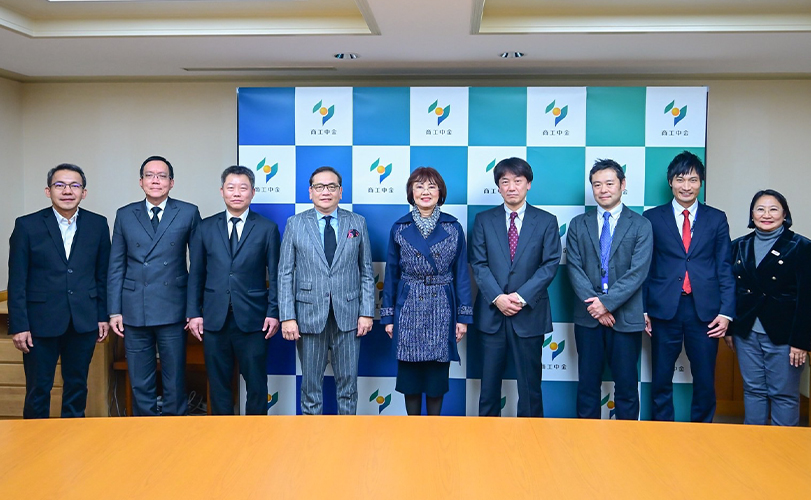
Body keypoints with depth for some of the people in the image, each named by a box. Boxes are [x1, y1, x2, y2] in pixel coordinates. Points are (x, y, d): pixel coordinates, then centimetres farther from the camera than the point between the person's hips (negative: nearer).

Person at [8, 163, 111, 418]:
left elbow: (103, 275, 7)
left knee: (77, 387, 13)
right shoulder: (27, 225, -3)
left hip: (84, 321, 2)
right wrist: (18, 325, -6)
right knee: (38, 390, 7)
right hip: (41, 322, -2)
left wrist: (103, 316, 5)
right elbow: (17, 281, -3)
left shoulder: (98, 224, 3)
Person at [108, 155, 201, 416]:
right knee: (140, 384, 9)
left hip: (172, 310, -2)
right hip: (134, 311, 2)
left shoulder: (188, 213, 2)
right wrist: (114, 310, 3)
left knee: (175, 383, 6)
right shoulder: (125, 215, 8)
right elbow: (116, 266, 8)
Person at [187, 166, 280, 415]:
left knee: (256, 384, 5)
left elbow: (275, 275, 1)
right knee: (218, 383, 10)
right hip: (214, 319, 2)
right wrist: (193, 313, 2)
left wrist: (273, 312, -6)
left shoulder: (267, 228, 2)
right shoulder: (205, 227, 8)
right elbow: (195, 274, 8)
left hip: (252, 320, -2)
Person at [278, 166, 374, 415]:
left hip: (348, 316, 1)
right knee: (311, 385, 10)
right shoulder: (295, 224, 3)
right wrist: (287, 317, -7)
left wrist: (367, 312, -1)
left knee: (348, 383, 10)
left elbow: (366, 272, 6)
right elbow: (285, 274, 0)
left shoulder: (357, 223, 5)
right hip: (309, 315, -1)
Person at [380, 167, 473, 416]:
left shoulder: (453, 227, 1)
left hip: (442, 309, 0)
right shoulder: (399, 228, 2)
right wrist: (388, 315, 4)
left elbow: (461, 272, 2)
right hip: (408, 309, 0)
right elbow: (391, 274, 5)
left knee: (438, 374, 7)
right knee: (410, 373, 7)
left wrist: (464, 315, -1)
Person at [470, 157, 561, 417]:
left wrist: (522, 296, -14)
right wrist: (497, 297, -14)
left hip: (529, 314, -1)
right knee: (489, 384, 8)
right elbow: (479, 264, 0)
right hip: (492, 313, 1)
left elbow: (550, 264, -4)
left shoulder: (546, 221, 4)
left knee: (530, 384, 7)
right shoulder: (484, 220, 7)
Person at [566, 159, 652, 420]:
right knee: (587, 383, 9)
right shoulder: (578, 224, 9)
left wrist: (607, 302, -15)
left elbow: (638, 272, -7)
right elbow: (574, 268, 0)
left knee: (626, 384, 6)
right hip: (588, 317, 2)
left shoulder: (641, 225, 2)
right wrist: (594, 304, -12)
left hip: (626, 317, -2)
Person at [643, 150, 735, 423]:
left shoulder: (716, 218, 9)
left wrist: (726, 311, -2)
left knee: (705, 381, 7)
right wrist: (642, 309, -2)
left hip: (705, 310, 1)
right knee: (661, 380, 7)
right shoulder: (652, 217, 5)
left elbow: (725, 268, 6)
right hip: (664, 309, -1)